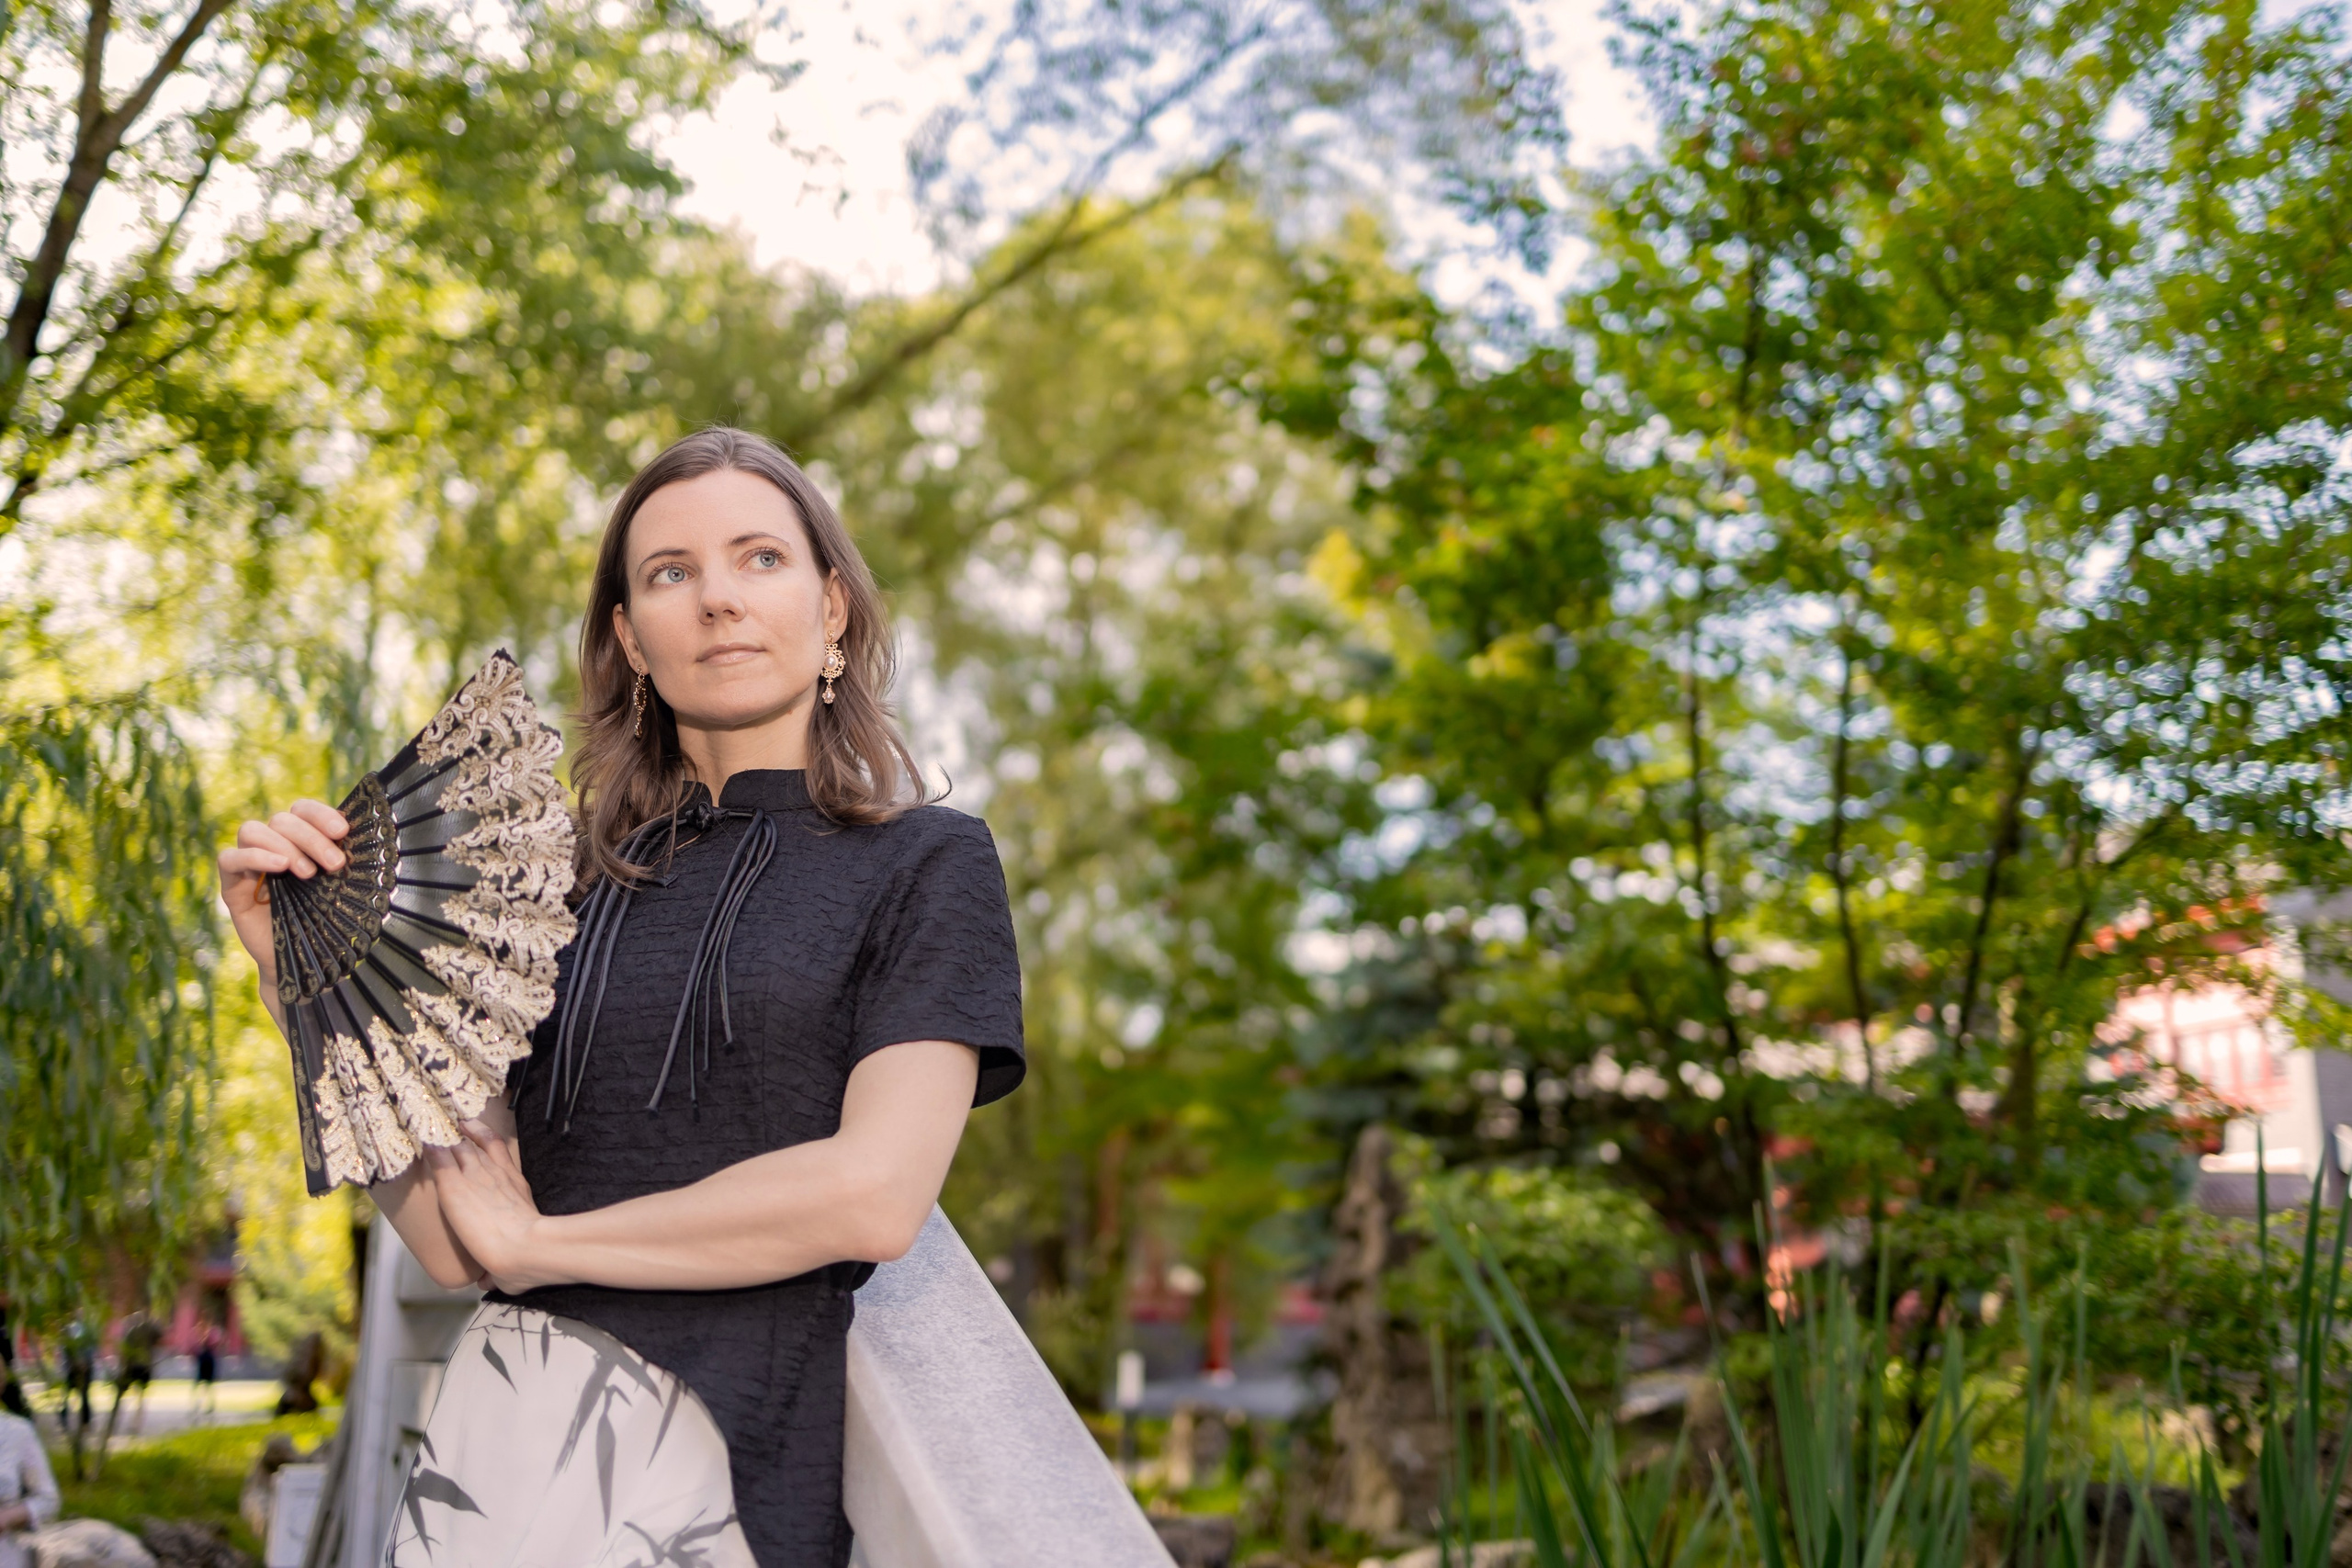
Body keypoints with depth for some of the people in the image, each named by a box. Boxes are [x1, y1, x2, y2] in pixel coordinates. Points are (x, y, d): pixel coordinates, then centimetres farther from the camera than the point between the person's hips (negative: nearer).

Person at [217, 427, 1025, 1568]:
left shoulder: (926, 864, -1)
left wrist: (540, 1243, -4)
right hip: (496, 1428, 4)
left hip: (720, 1469, -3)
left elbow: (874, 1194, -14)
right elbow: (454, 1241, 5)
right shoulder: (574, 886, 11)